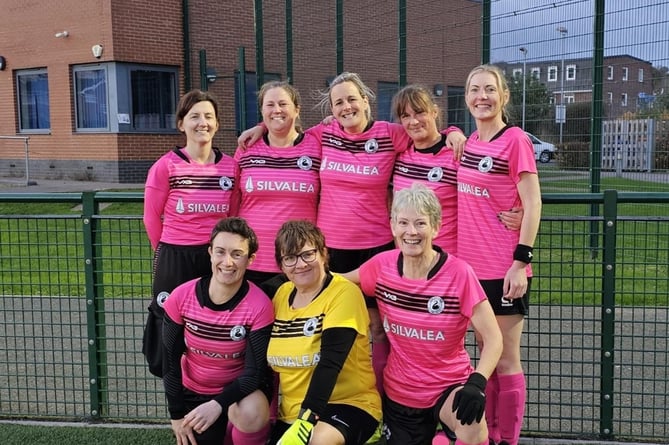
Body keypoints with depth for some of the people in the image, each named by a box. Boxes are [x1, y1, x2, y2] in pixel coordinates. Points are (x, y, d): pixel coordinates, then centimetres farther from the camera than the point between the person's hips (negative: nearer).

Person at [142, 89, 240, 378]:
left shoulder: (230, 166, 3)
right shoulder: (166, 166, -6)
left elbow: (234, 216, 9)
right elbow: (152, 216, 1)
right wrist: (168, 252, 9)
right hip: (176, 260, -2)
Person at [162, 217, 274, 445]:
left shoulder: (259, 306, -22)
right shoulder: (182, 297, -16)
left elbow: (255, 371, -18)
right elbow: (170, 360, -5)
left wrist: (218, 404, -31)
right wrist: (177, 414, -4)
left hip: (238, 388, -3)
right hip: (192, 391, 3)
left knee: (250, 415, -35)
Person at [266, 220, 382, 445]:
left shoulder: (344, 293, -14)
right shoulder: (282, 294, 6)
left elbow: (330, 364, -23)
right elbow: (271, 359, 10)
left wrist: (306, 422, -29)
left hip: (349, 403, -6)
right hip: (291, 412, 6)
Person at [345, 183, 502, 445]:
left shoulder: (459, 273, -18)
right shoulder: (382, 266, -9)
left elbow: (493, 338, -16)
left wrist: (476, 384, -30)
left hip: (450, 386, -3)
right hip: (399, 393, 4)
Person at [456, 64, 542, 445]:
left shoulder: (516, 140, -10)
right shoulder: (469, 142, 10)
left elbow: (533, 205, -13)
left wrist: (521, 261, -17)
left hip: (504, 269, -7)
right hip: (471, 266, 7)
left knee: (505, 360, 3)